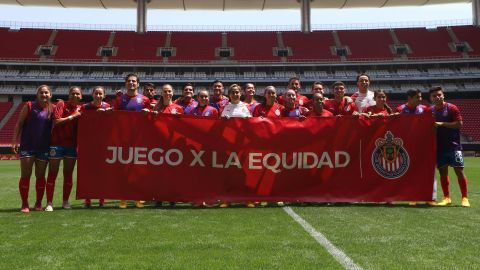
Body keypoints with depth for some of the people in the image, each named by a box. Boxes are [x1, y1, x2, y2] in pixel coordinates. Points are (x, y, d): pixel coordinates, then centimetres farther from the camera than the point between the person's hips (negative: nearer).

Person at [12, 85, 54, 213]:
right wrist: (14, 141, -8)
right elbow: (19, 124, -1)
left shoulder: (52, 109, 5)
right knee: (25, 175, -2)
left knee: (40, 176, 8)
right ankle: (24, 204, 7)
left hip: (44, 147, 2)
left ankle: (38, 203, 19)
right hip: (27, 146, -2)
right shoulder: (29, 106, -1)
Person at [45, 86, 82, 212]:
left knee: (68, 174, 8)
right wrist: (72, 116, -14)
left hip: (72, 145, 4)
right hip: (57, 143, -4)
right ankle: (49, 203, 3)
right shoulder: (61, 104, -5)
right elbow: (56, 121, -15)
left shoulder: (81, 108, 8)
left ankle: (65, 201, 16)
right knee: (52, 174, -1)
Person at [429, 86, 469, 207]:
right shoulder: (430, 111, 7)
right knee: (443, 172, 6)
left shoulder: (452, 108, -4)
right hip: (439, 146, 4)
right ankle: (446, 197, 14)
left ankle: (465, 198, 2)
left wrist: (442, 123, -16)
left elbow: (459, 124, -10)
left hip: (453, 146, -4)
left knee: (459, 171, -5)